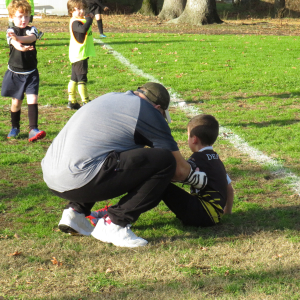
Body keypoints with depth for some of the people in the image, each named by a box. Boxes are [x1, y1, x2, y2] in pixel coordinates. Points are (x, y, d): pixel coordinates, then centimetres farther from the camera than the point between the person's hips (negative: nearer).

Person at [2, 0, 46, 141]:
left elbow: (31, 38, -26)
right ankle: (15, 127, 30)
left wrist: (18, 38, -47)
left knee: (32, 100, -13)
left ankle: (33, 129, -18)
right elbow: (13, 42, -27)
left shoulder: (31, 30, -1)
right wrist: (21, 47, -52)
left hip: (31, 73, 0)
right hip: (14, 73, 0)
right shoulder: (11, 31, -4)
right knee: (16, 102, 11)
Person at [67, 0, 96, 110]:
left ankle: (72, 101, 20)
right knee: (82, 79, -8)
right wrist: (89, 19, -25)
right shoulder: (74, 22, -19)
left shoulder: (81, 20, 13)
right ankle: (85, 102, -7)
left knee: (74, 78, 14)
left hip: (80, 55, 11)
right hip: (79, 55, -11)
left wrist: (89, 18, 11)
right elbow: (83, 29, -37)